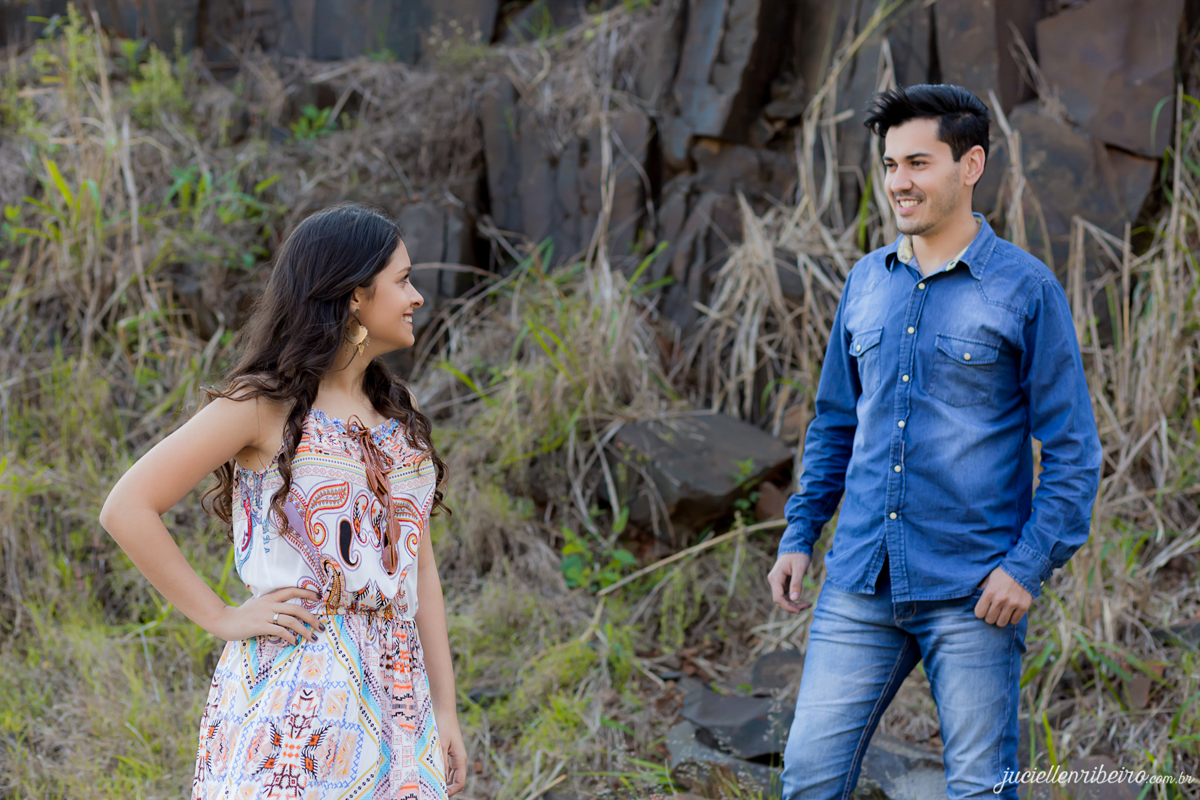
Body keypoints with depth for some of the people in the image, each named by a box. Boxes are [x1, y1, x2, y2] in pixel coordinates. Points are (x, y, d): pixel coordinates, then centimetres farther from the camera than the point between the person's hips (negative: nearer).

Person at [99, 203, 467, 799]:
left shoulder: (398, 415, 16)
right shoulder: (263, 405, -4)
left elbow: (418, 570, 14)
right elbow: (126, 510, -8)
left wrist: (444, 710, 10)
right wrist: (222, 618, -8)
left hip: (393, 695, 6)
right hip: (290, 690, -6)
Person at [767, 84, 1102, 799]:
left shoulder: (1026, 290, -4)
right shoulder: (866, 282, 11)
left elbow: (1072, 448, -4)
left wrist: (1031, 565, -12)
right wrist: (799, 537, 13)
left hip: (972, 594, -4)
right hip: (859, 586, 4)